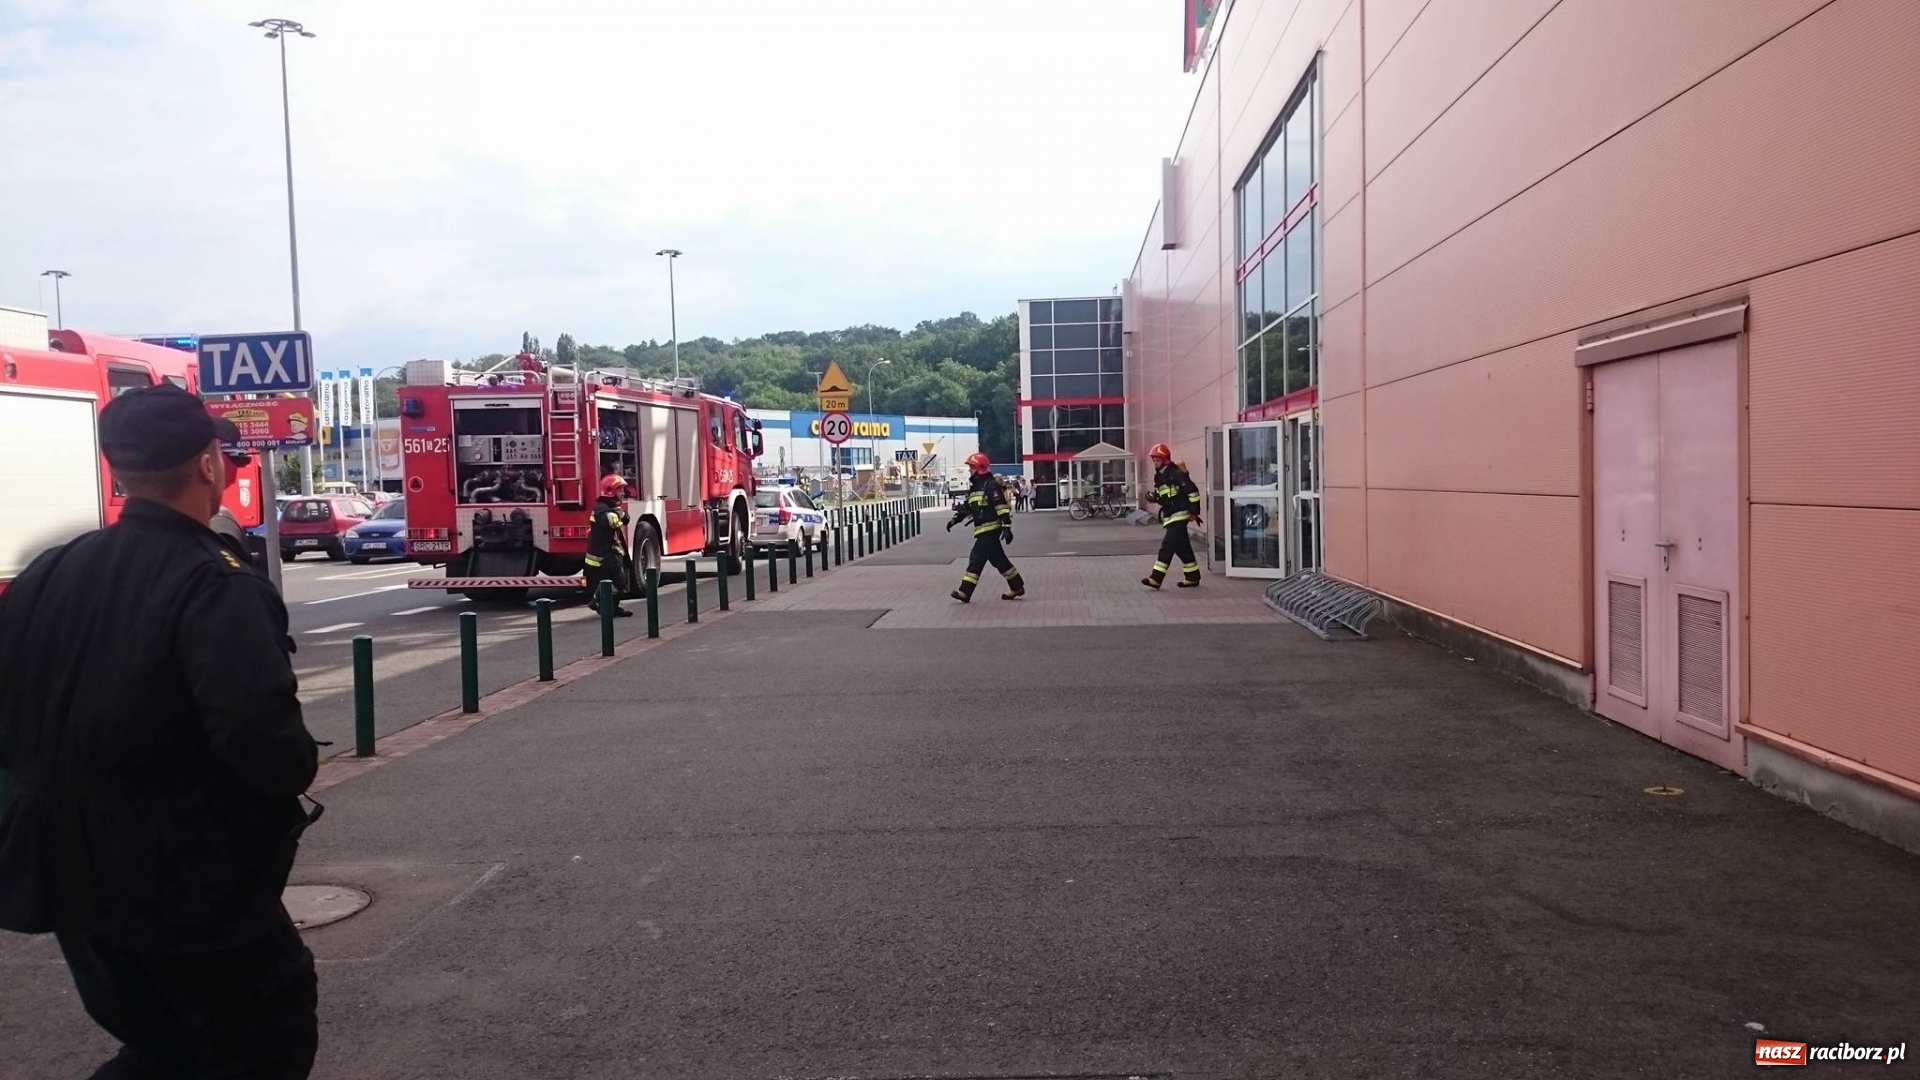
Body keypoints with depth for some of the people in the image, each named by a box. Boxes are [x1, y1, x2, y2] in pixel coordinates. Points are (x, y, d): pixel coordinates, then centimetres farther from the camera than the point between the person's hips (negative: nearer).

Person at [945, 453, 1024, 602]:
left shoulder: (991, 485, -14)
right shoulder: (976, 486, 17)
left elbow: (1002, 507, -20)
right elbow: (968, 506, 23)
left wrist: (1007, 527, -26)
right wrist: (955, 519, 13)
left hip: (990, 529, -10)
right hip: (984, 529, 10)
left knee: (977, 558, -11)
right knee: (998, 559, 13)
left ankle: (965, 592, -11)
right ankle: (1017, 587, 20)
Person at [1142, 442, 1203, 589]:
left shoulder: (1176, 474, -15)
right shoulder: (1159, 477, 13)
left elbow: (1193, 491, -18)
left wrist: (1194, 511, -17)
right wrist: (1153, 498, 2)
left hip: (1179, 515, -9)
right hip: (1169, 516, 9)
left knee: (1168, 544, -14)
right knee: (1182, 547, 12)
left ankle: (1156, 578, -18)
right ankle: (1193, 578, 20)